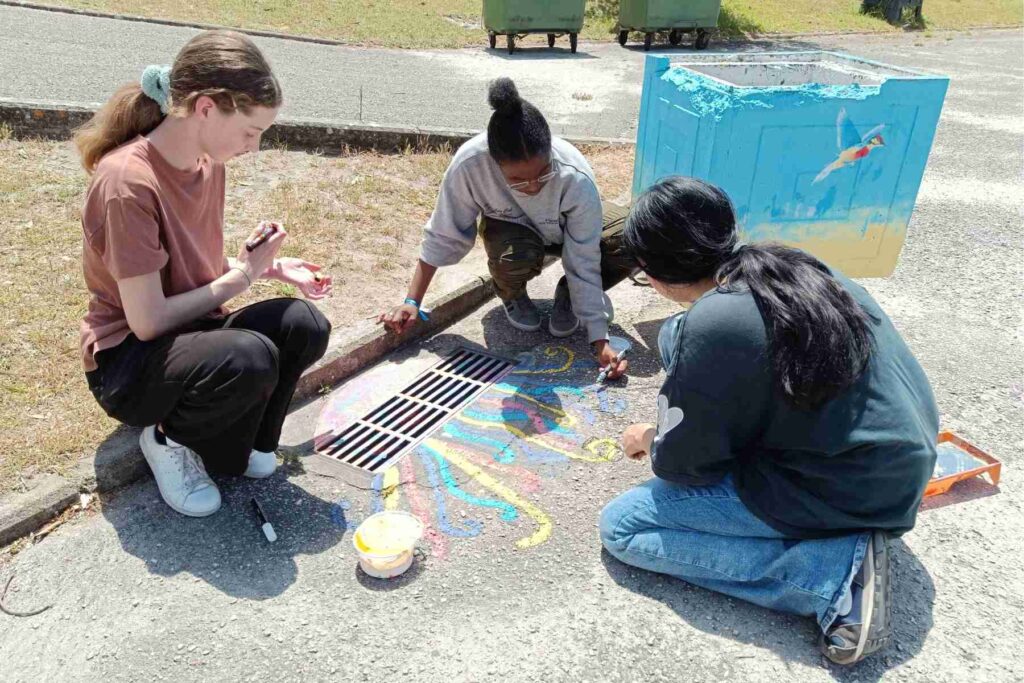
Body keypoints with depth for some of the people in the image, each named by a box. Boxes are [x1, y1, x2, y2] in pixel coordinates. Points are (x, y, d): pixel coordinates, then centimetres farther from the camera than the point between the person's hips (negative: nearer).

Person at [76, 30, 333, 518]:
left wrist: (269, 267, -4)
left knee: (304, 326, -20)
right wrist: (239, 277, -17)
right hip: (127, 362, -7)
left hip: (191, 335, 7)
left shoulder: (207, 159, -1)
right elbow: (147, 322, -24)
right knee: (248, 359, -36)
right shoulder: (128, 182, -26)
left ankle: (241, 440, 3)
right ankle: (169, 438, -3)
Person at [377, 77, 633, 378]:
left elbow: (585, 265, -29)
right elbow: (443, 237, -21)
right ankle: (512, 296, 0)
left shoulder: (576, 178, -36)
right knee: (514, 256, -39)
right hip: (510, 229, 0)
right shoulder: (469, 163, -36)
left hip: (563, 233, 1)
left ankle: (567, 294, 0)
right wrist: (412, 303, -22)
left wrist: (600, 341, -34)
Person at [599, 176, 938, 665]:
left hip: (847, 492, -8)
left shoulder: (712, 325, -26)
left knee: (620, 527, -4)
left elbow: (682, 464, -14)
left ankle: (839, 571, -8)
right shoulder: (786, 266, -1)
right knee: (676, 336, 9)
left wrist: (649, 441, 8)